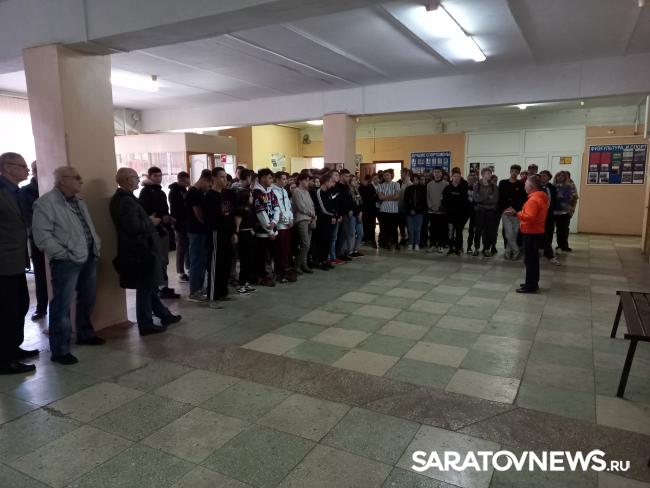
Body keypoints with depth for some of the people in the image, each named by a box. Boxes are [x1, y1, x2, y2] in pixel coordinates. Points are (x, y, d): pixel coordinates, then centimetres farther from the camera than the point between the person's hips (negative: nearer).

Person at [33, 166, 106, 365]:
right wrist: (64, 254, -16)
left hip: (89, 258, 8)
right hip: (66, 262, -8)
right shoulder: (46, 203, -11)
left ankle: (85, 334, 38)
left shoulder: (79, 202, 17)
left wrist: (97, 244, 7)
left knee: (88, 300, 19)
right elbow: (42, 236, -16)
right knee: (62, 305, -2)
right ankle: (60, 350, 6)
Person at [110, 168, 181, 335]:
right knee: (145, 289, 1)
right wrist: (151, 222, -12)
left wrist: (149, 219, 7)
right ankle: (146, 325, 12)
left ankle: (164, 315, 31)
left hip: (141, 249, 10)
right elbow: (134, 227, -27)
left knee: (150, 286, 18)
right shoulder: (126, 200, -20)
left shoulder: (123, 198, 11)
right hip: (139, 251, -10)